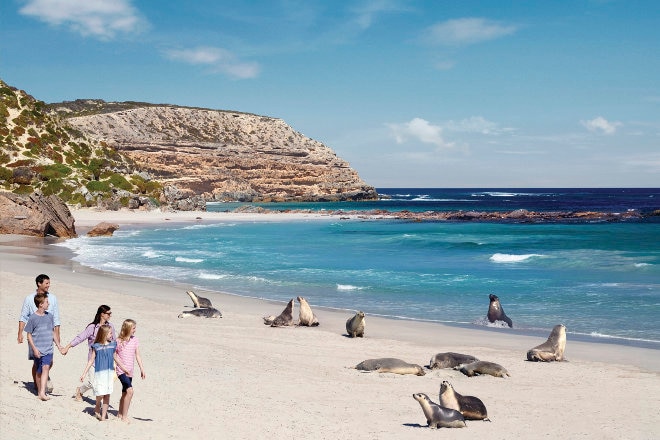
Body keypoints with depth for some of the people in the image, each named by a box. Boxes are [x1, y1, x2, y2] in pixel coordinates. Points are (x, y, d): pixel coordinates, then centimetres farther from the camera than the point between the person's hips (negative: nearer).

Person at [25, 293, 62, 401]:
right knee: (39, 371, 7)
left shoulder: (49, 316, 7)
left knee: (46, 368, -13)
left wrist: (59, 346, 16)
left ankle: (42, 393, -20)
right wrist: (34, 348, -11)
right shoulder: (33, 318, -6)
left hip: (48, 349, 2)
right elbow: (29, 335, -2)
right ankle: (39, 392, 22)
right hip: (37, 350, -2)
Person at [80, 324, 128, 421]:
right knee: (100, 394, -9)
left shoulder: (113, 345, 5)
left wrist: (124, 369, 22)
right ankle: (97, 408, 22)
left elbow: (116, 358, 17)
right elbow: (91, 360, -2)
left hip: (110, 372, 4)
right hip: (99, 372, -4)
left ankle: (103, 416, 13)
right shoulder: (96, 347, -6)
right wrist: (84, 374, -4)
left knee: (107, 395, 4)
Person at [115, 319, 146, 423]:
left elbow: (137, 356, 10)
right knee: (129, 390, -20)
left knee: (125, 393, 15)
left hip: (129, 371, 6)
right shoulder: (118, 341, -7)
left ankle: (120, 414, 31)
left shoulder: (134, 339, 6)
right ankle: (124, 416, -13)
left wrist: (142, 369, 8)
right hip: (121, 370, -6)